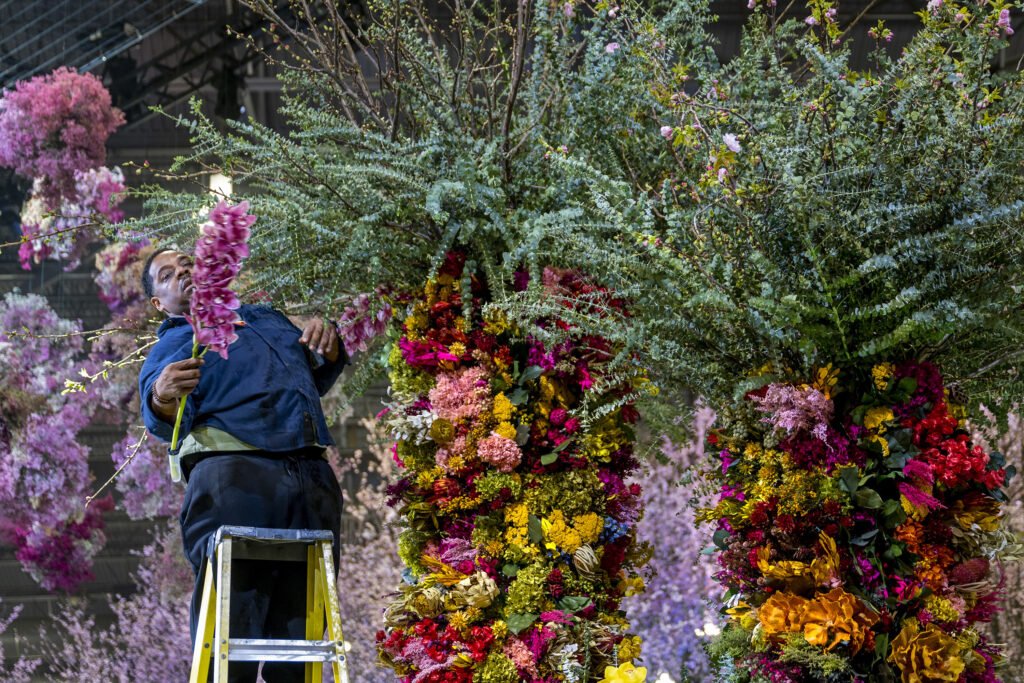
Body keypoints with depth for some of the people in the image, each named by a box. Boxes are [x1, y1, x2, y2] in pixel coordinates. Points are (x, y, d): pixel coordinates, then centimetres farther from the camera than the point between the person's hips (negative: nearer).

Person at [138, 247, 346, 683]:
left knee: (300, 627, 3)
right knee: (233, 619, -14)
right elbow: (166, 421, -4)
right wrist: (162, 399, -28)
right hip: (234, 478, -5)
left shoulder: (265, 317, 30)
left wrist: (328, 347, 12)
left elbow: (317, 381, 35)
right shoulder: (170, 346, 13)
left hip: (312, 481, 5)